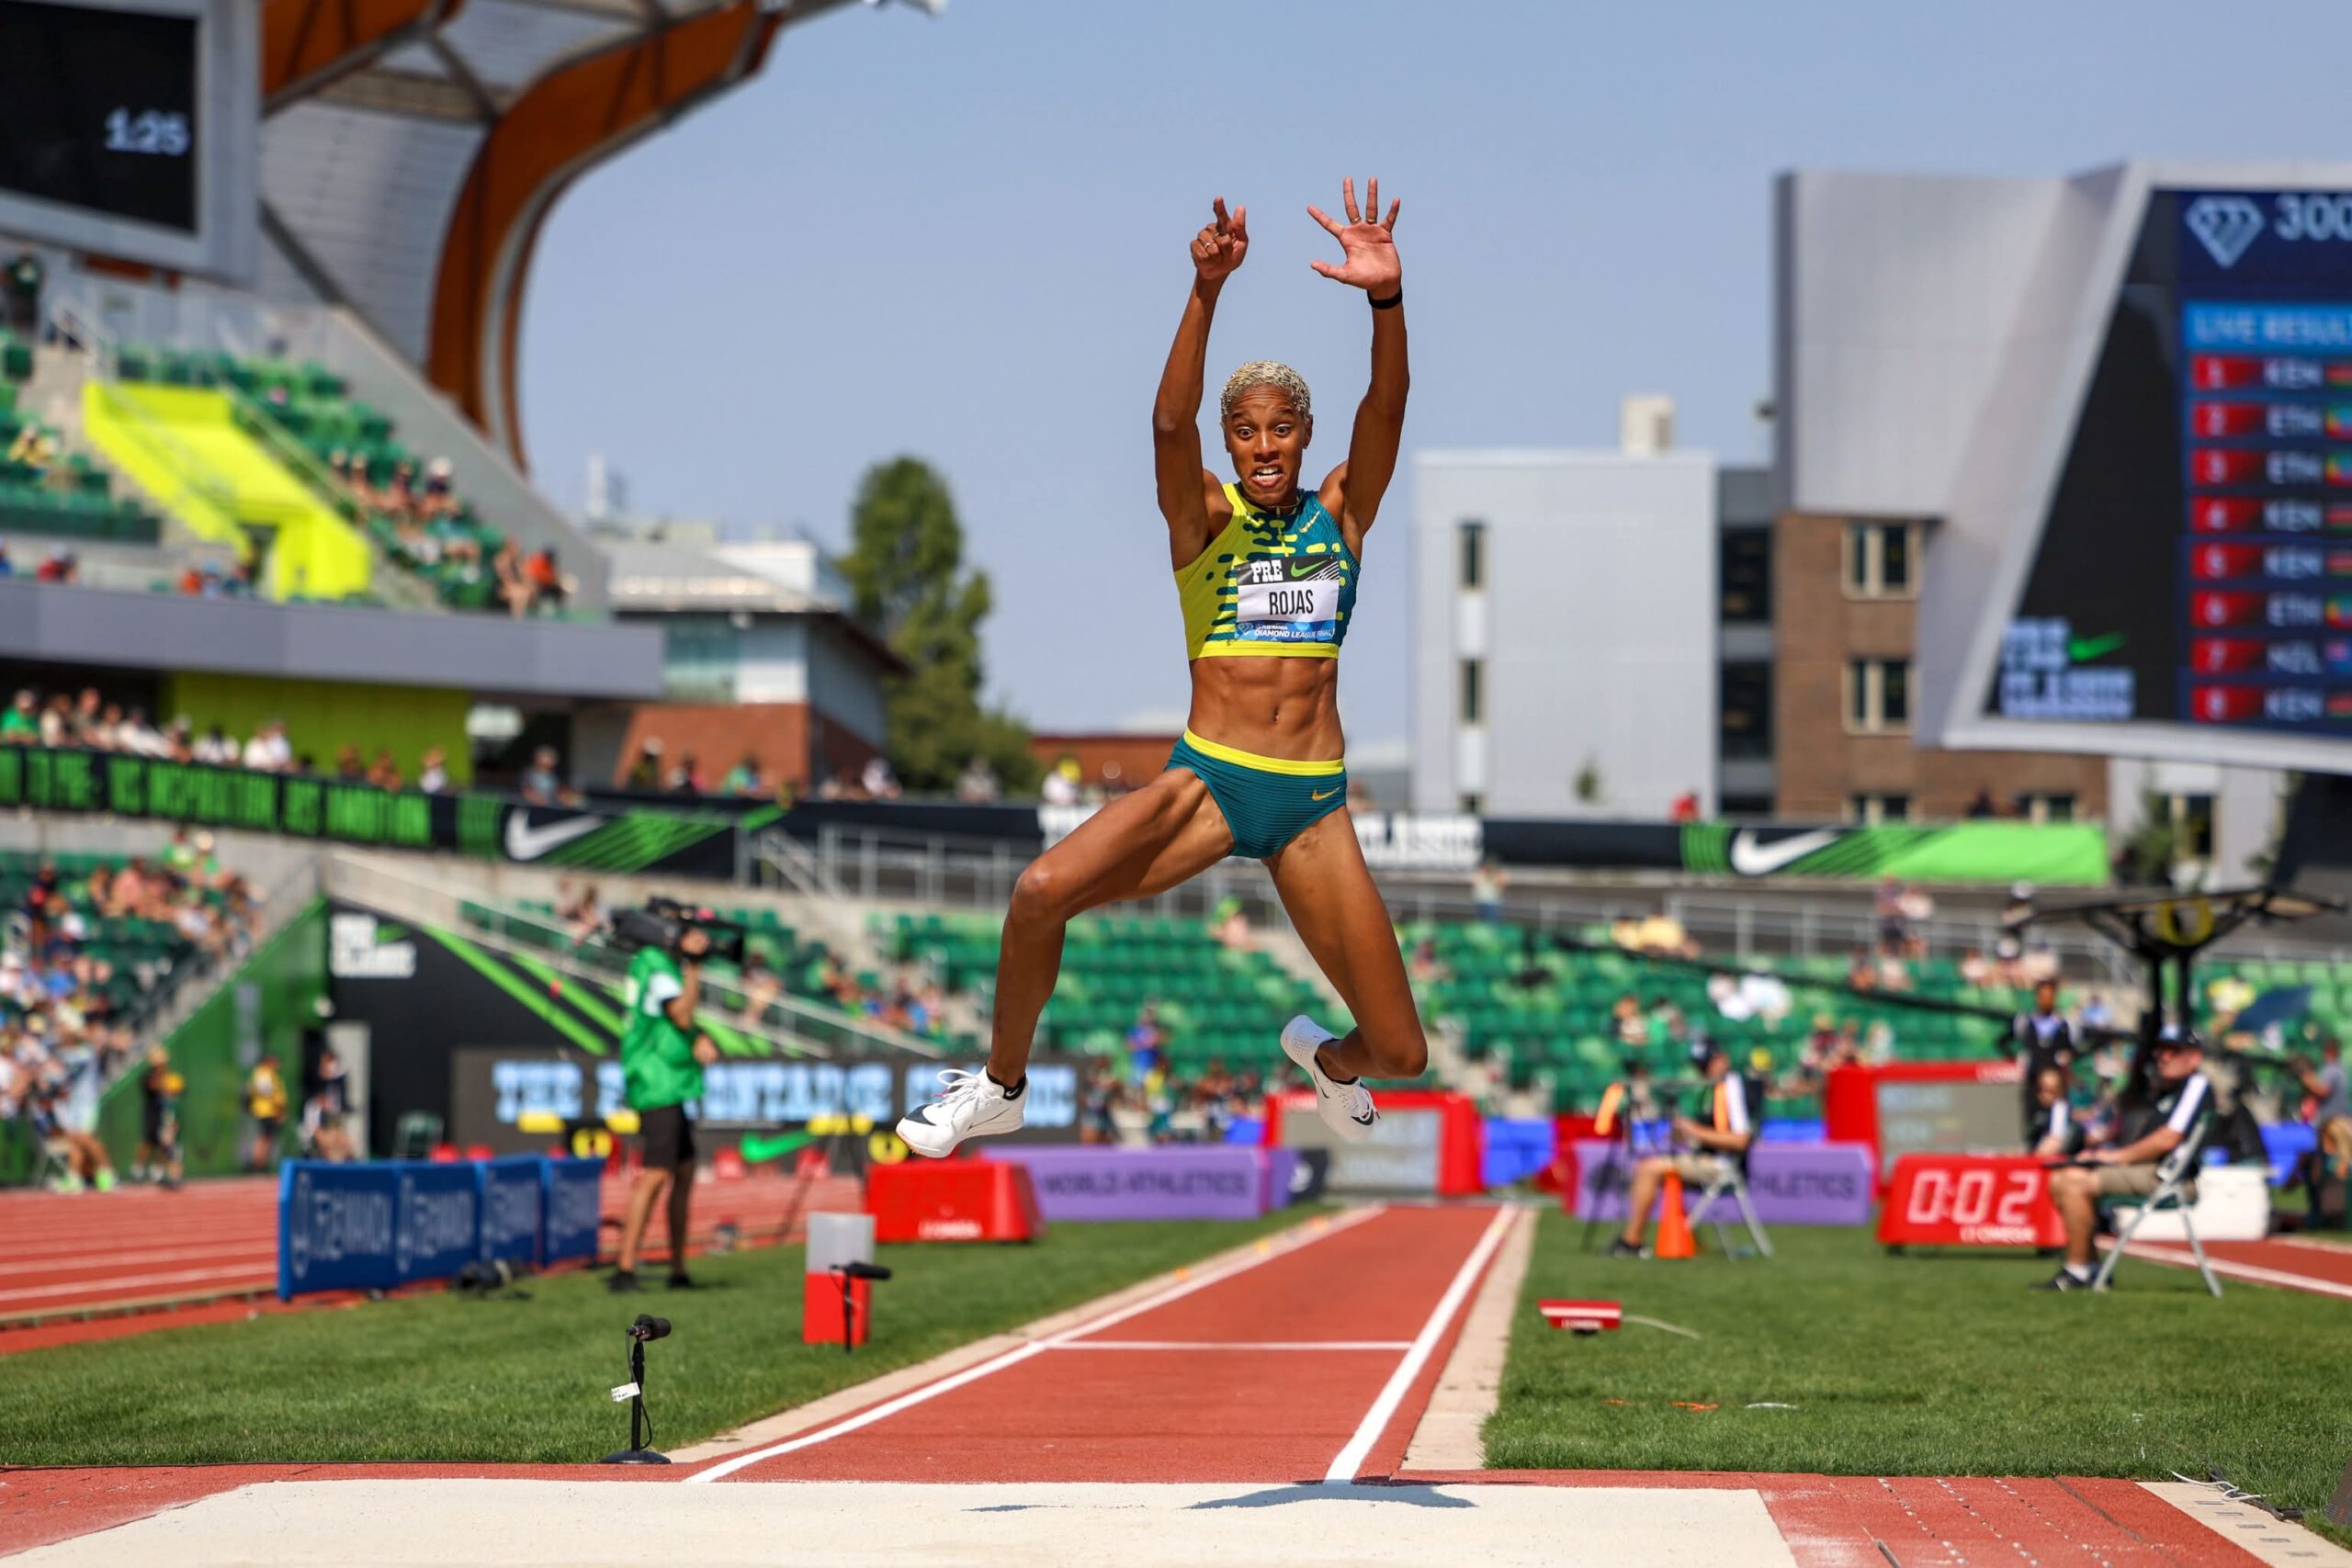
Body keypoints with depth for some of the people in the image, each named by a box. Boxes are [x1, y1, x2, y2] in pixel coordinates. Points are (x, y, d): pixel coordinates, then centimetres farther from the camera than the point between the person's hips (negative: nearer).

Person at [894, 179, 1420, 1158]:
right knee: (1040, 893, -27)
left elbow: (1386, 410, -10)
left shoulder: (1340, 515, 6)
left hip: (1313, 807, 1)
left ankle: (1327, 1057, 39)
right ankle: (1000, 1088, -2)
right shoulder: (1203, 517, 2)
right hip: (1205, 781, -1)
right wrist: (1206, 293, -33)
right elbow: (1170, 422, -18)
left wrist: (1387, 298, -29)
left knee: (1400, 1054, -1)